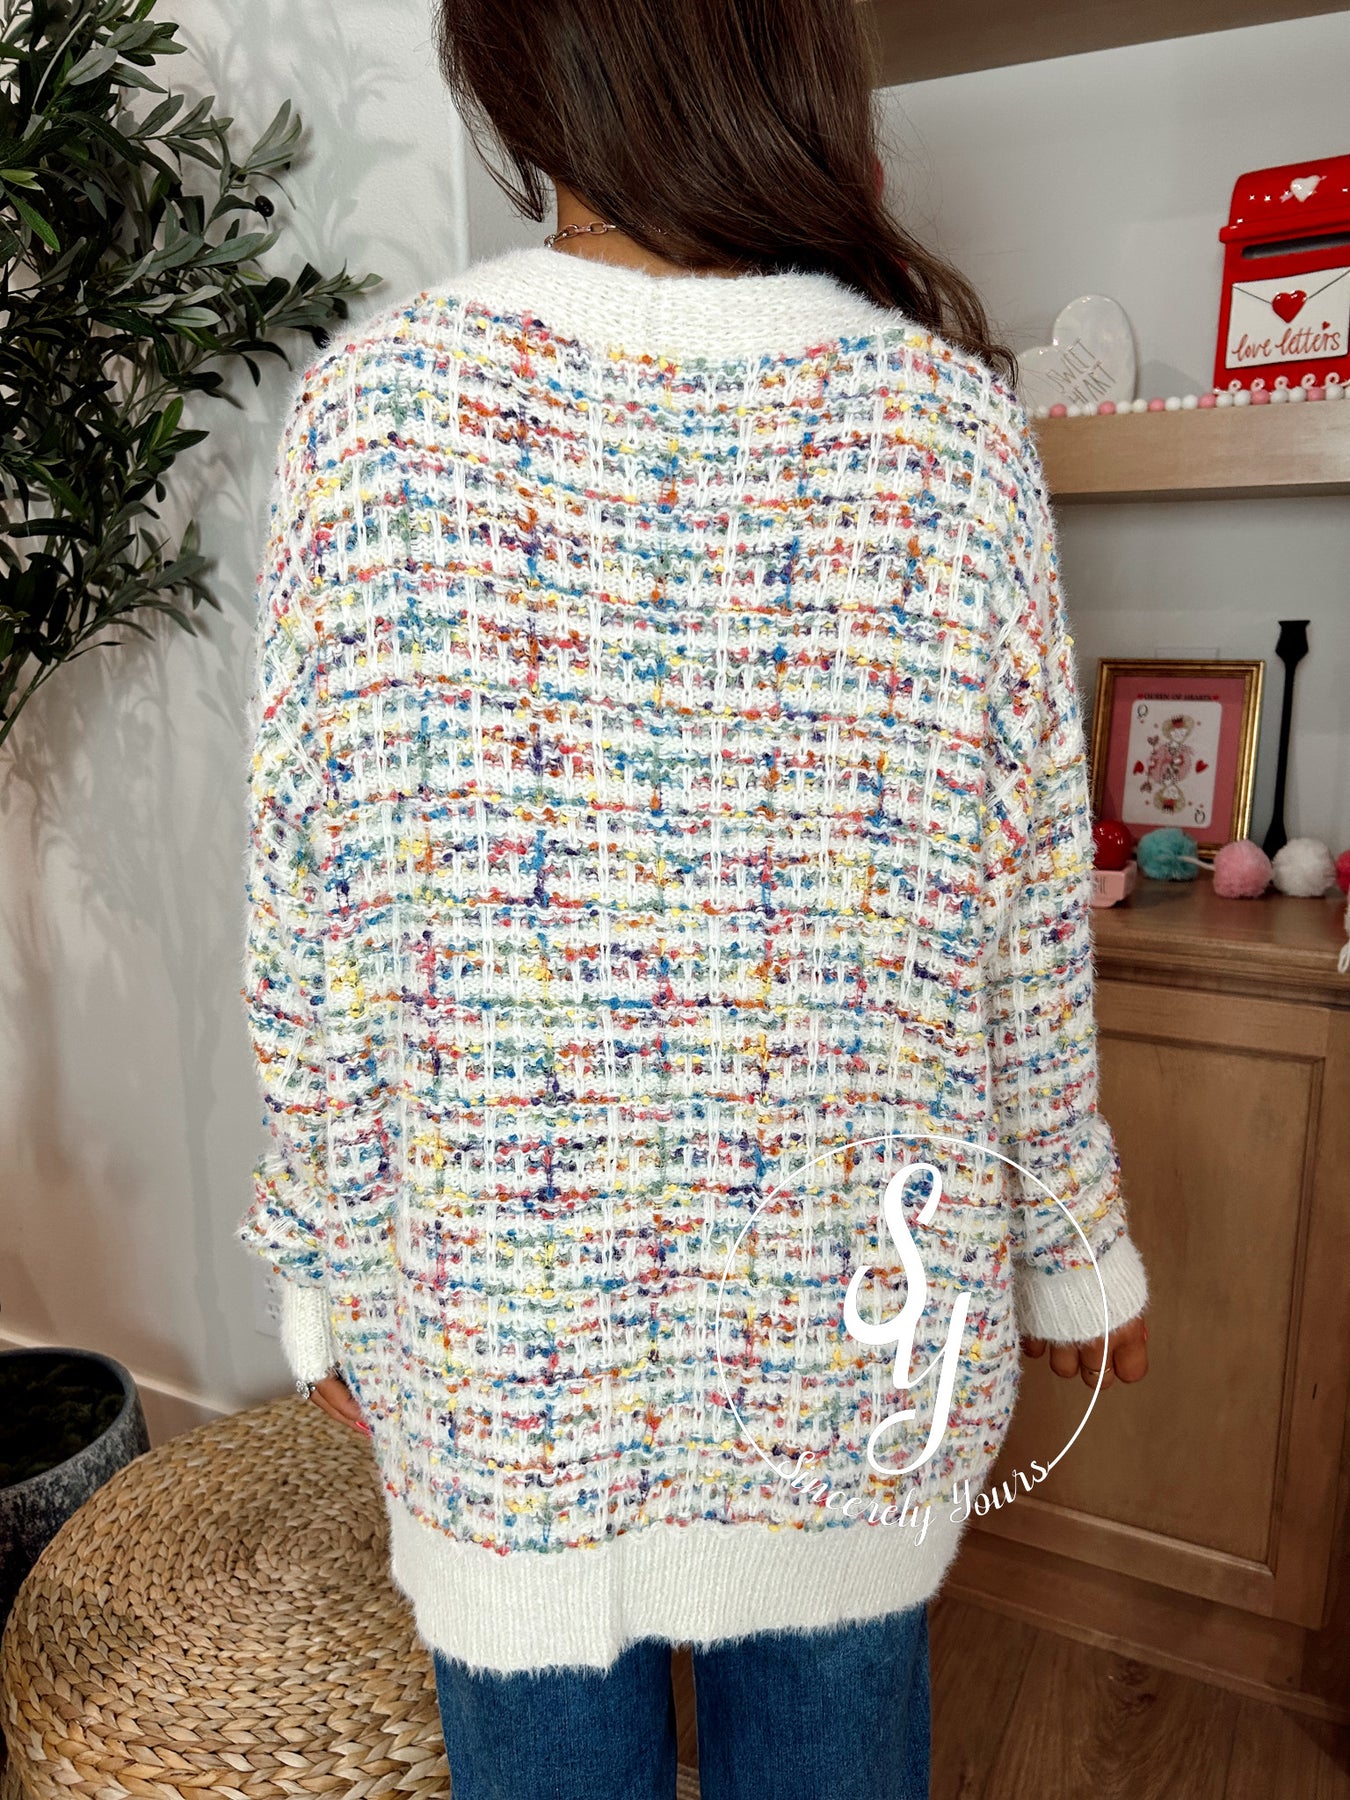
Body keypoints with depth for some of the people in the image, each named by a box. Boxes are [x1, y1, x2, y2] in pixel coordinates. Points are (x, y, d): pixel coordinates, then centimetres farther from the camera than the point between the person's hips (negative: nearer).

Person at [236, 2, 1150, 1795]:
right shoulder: (953, 414, -7)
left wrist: (327, 1260, 7)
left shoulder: (376, 400, -10)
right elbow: (1028, 919, -4)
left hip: (500, 1304, 0)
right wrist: (1077, 1240, 11)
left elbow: (313, 921, -8)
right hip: (855, 1301, 2)